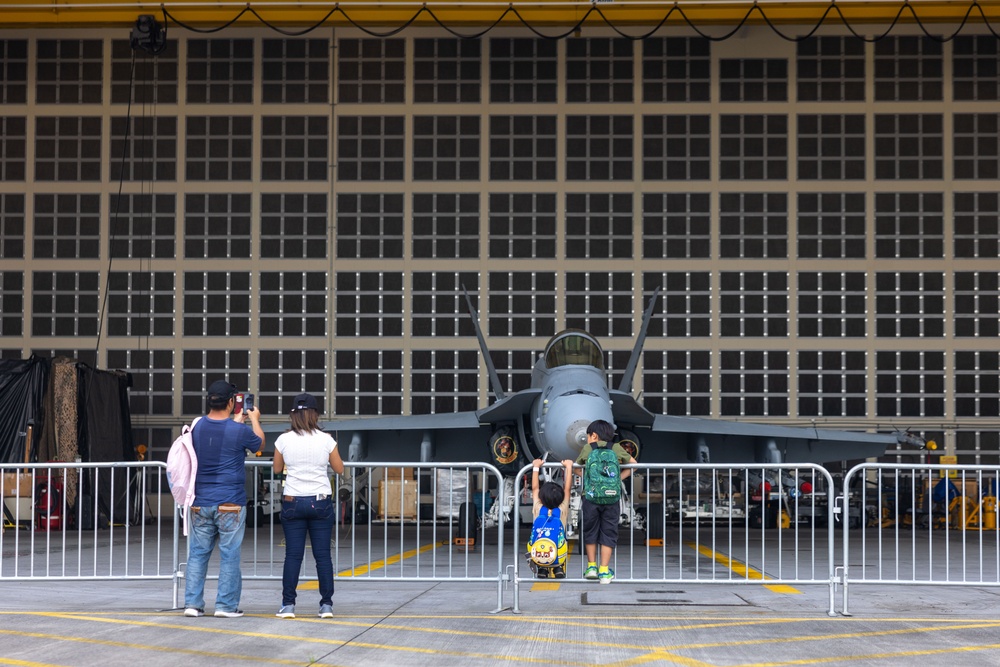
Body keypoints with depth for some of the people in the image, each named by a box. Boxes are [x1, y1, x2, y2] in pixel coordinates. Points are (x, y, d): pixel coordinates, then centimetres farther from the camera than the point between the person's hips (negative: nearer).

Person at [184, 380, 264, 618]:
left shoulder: (197, 427, 2)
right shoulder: (239, 431, -11)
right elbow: (259, 444, 10)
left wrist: (236, 421, 35)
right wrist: (255, 420, 27)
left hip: (200, 503, 4)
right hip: (230, 504, -4)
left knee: (197, 554, 9)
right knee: (229, 556, 2)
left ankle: (192, 603, 8)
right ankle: (226, 605, 3)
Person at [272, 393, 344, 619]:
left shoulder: (284, 440, -4)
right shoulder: (326, 440, -5)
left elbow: (277, 468, 10)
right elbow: (339, 468, 6)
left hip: (292, 501, 0)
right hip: (321, 501, 0)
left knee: (293, 555, 3)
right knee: (323, 555, 4)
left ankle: (288, 605, 3)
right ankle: (326, 605, 6)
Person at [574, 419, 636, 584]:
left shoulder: (587, 448, 9)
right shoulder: (616, 448, 9)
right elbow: (633, 463, 16)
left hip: (590, 497, 0)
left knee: (590, 532, 17)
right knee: (608, 533, 7)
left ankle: (591, 566, 22)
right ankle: (604, 571, 6)